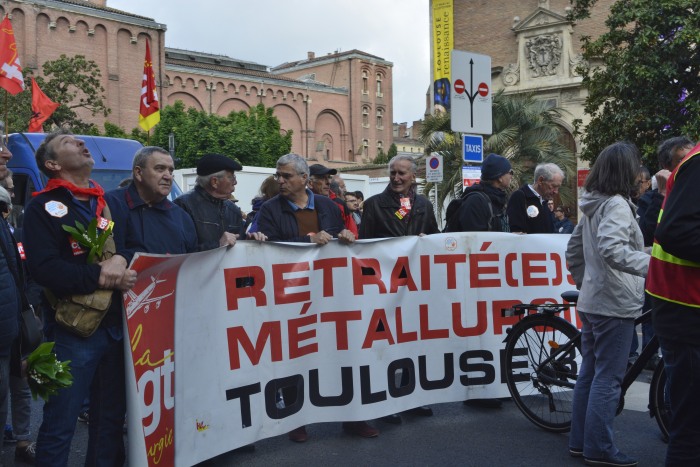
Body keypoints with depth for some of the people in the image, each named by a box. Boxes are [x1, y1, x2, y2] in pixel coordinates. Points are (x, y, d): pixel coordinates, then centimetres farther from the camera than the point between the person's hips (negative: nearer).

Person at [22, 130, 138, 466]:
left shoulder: (108, 203, 14)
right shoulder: (43, 208, -4)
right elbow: (44, 269, -17)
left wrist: (121, 258, -12)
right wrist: (102, 277, -19)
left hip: (115, 324, 5)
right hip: (71, 330, -5)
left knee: (111, 419, 15)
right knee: (60, 425, 3)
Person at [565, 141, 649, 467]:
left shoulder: (593, 205, 13)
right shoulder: (617, 204, -15)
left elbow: (573, 250, 19)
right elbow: (612, 249, -30)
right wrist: (656, 265, -34)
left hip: (591, 301, 9)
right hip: (614, 304, -9)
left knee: (590, 373, 14)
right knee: (608, 378, -2)